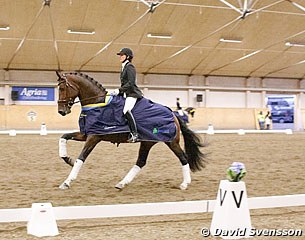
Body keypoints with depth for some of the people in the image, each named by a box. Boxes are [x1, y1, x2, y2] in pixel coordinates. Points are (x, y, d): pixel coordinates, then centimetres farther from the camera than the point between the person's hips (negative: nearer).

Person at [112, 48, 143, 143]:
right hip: (126, 94, 11)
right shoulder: (124, 67, 19)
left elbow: (130, 83, -19)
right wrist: (118, 91, 14)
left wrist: (119, 90, -20)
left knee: (126, 110, -31)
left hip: (132, 94, -11)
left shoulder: (130, 67, -10)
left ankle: (134, 133, -29)